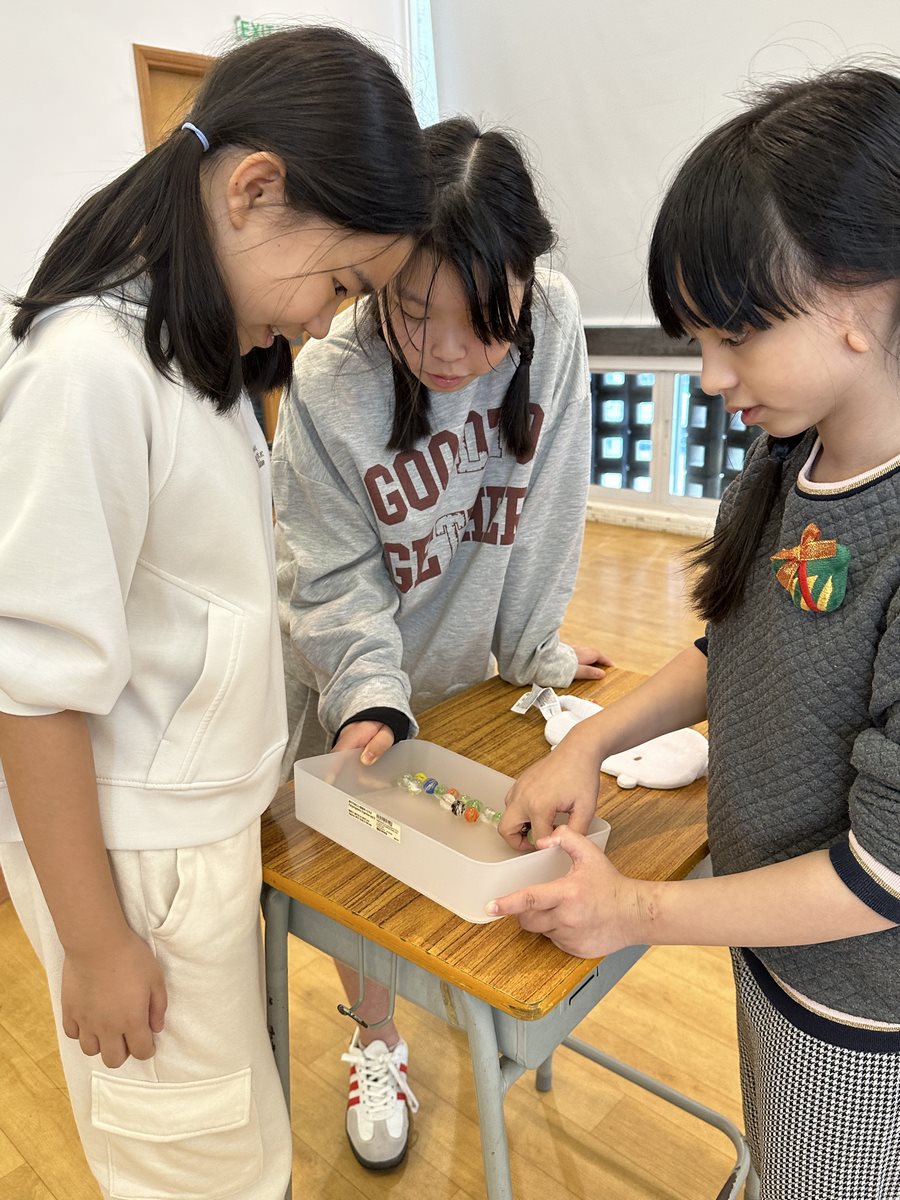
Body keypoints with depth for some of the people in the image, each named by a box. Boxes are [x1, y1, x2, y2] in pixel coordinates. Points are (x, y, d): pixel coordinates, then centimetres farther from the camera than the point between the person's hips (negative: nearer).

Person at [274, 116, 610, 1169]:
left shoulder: (553, 322, -19)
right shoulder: (327, 387, -25)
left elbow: (543, 511, -11)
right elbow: (336, 577, -18)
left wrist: (530, 648, -6)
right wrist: (371, 695, -29)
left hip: (467, 666, 2)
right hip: (352, 670, -1)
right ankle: (377, 1041, 43)